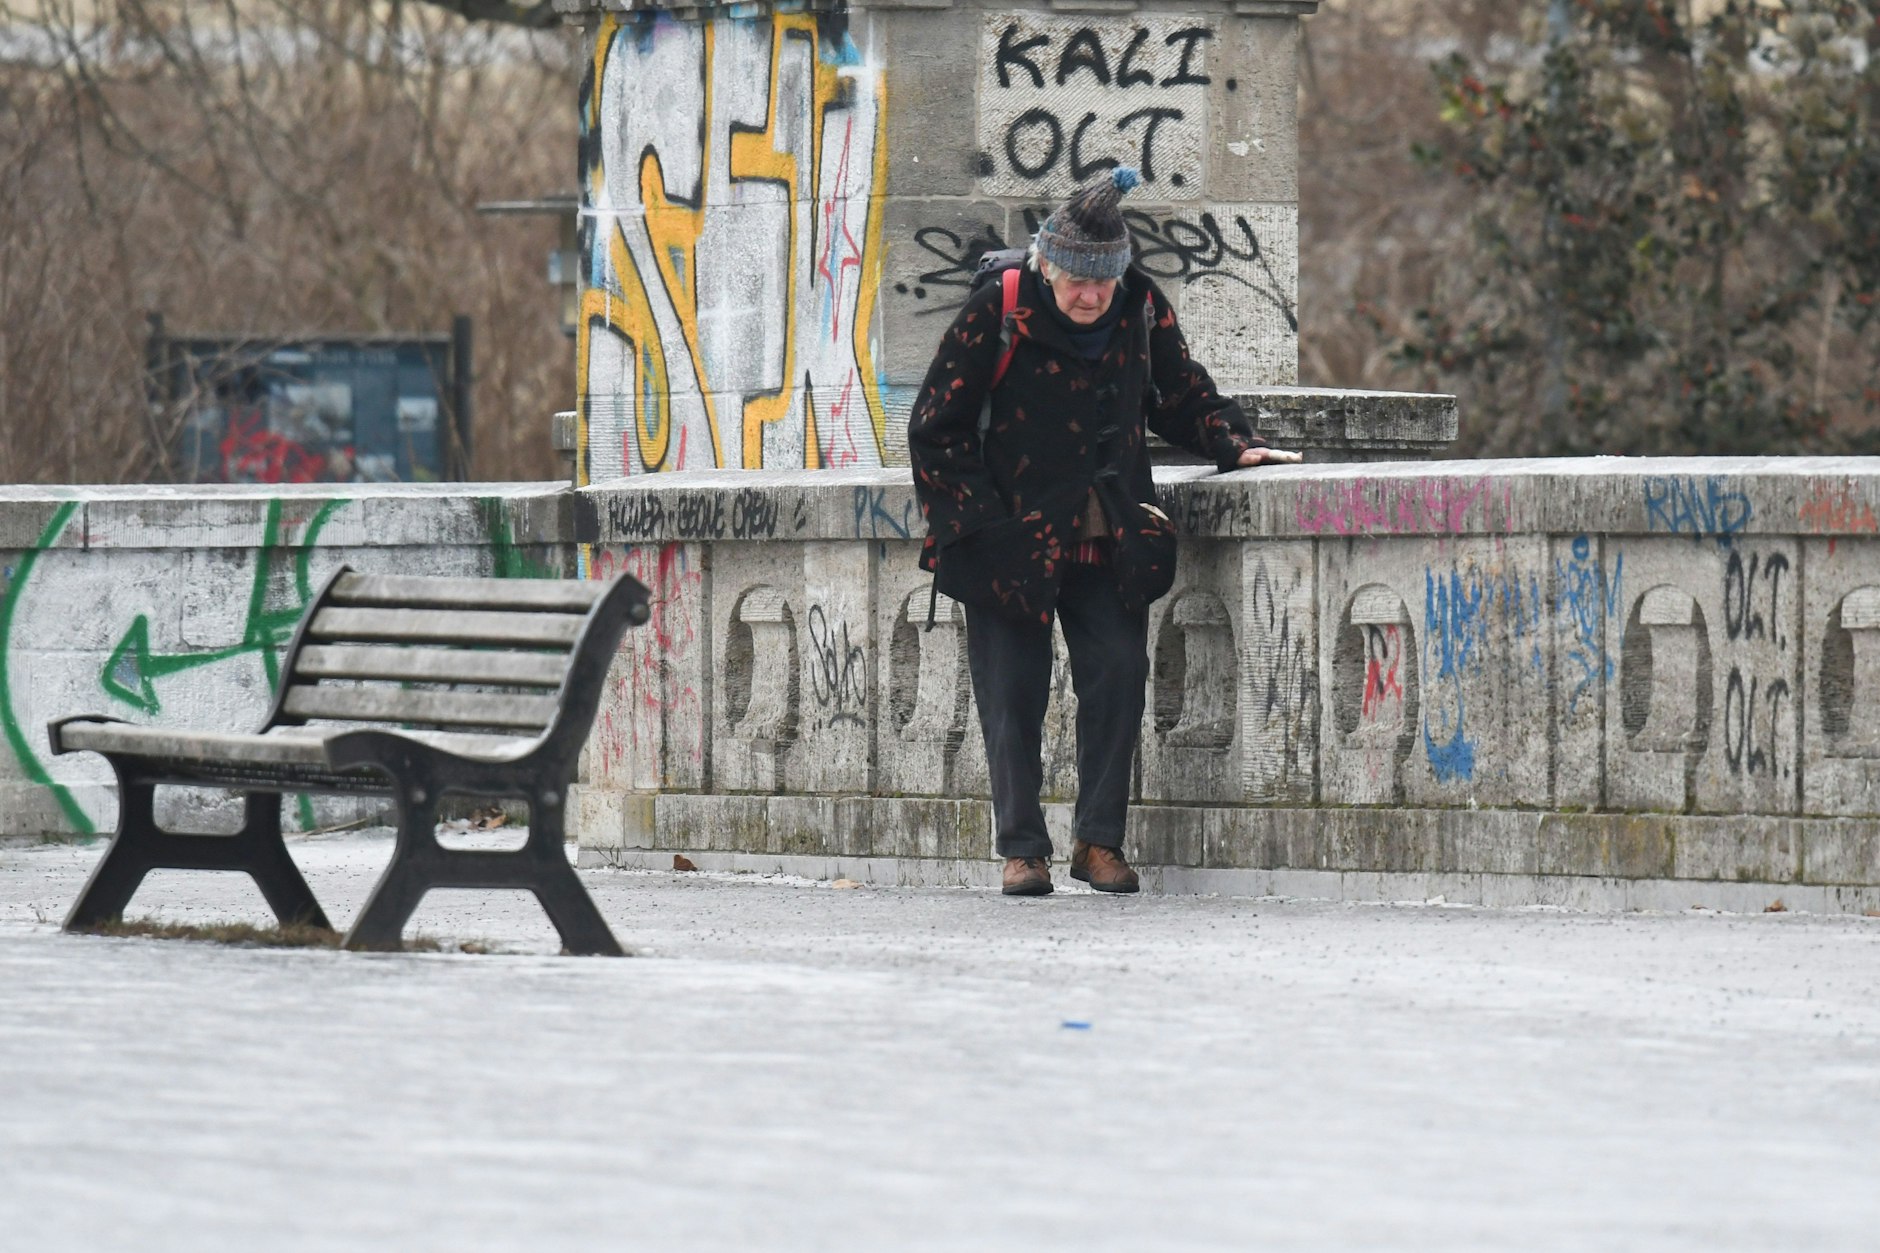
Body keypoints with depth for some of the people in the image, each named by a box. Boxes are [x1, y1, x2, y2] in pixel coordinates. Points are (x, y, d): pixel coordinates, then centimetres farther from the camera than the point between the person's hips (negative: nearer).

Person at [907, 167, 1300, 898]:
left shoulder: (1142, 313, 0)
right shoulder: (997, 316, -10)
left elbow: (1185, 398, 17)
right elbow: (935, 433, -6)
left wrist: (1236, 445, -1)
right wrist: (982, 522, -12)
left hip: (1107, 543, 3)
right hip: (1013, 542, -3)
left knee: (1119, 672, -8)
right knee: (1014, 694, -1)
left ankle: (1099, 840, 4)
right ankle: (1021, 849, 10)